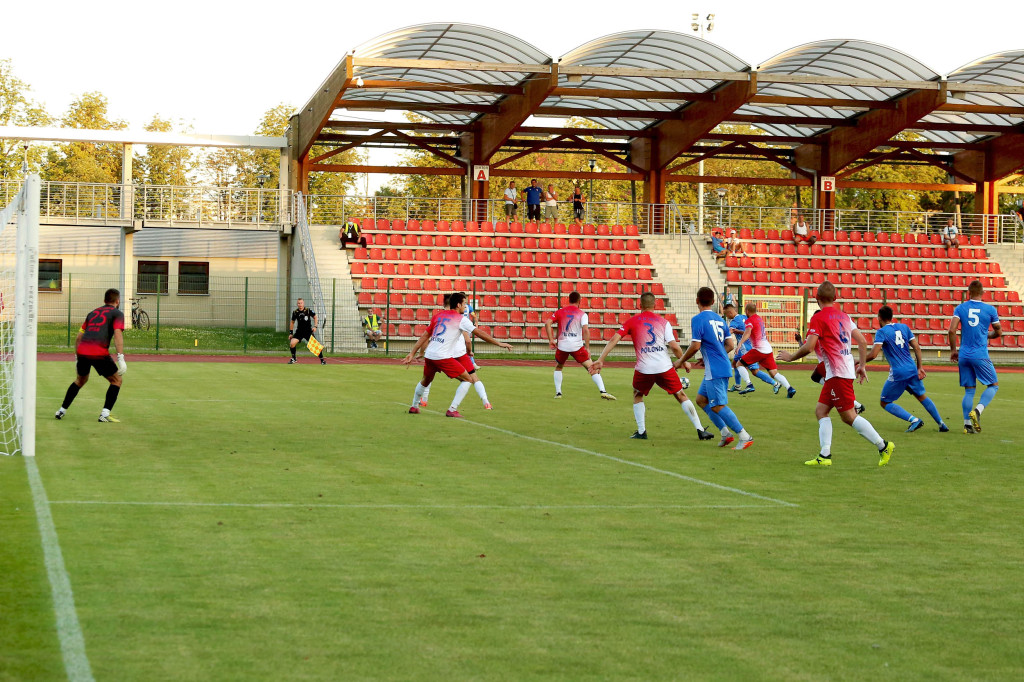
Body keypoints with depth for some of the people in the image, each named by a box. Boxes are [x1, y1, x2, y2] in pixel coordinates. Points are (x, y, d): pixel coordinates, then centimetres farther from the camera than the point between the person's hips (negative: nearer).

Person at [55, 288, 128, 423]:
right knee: (116, 380, 11)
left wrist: (77, 357, 33)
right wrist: (121, 358, -14)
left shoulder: (92, 313, 26)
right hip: (99, 353, -6)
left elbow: (79, 336, 26)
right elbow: (118, 335, -8)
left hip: (82, 351, 6)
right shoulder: (117, 313, 9)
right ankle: (105, 413, 0)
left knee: (80, 380, 29)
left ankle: (62, 410, 28)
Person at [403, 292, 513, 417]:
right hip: (443, 357, -7)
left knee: (426, 380, 31)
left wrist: (412, 354, 19)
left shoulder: (438, 315, 15)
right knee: (468, 379, 3)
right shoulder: (461, 319, -1)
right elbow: (479, 333, -5)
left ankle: (414, 407, 41)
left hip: (429, 356, 7)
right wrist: (499, 343, -2)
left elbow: (425, 336, 16)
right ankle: (452, 410, -4)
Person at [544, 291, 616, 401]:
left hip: (562, 346, 2)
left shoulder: (559, 312, 9)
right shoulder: (582, 314, 2)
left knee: (558, 367, 27)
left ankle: (558, 392, 21)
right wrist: (587, 348, -9)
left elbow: (547, 323, -3)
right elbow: (586, 330, -11)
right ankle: (602, 391, -14)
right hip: (577, 346, -2)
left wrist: (551, 339, 0)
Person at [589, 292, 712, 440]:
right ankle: (700, 430, 7)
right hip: (665, 367, 0)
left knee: (637, 396, 25)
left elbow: (614, 339, 1)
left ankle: (641, 432, 16)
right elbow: (674, 346, -2)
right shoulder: (663, 321, 8)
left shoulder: (632, 321, 9)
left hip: (644, 369, 0)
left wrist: (600, 360, 2)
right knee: (681, 396, 10)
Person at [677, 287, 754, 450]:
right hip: (723, 367, 9)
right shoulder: (719, 319, 13)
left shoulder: (698, 319, -10)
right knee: (701, 399, 18)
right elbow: (730, 345, 13)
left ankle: (745, 437, -7)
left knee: (718, 406, -5)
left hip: (714, 370, -9)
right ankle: (725, 432, 15)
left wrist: (682, 361, -2)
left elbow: (695, 346, -16)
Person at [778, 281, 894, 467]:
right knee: (821, 410, 10)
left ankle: (883, 446, -3)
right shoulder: (843, 316, 15)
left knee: (848, 415, -4)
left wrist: (791, 357, 0)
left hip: (837, 373, -9)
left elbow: (808, 347, -16)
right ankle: (824, 455, 2)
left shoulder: (818, 318, -9)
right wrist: (862, 366, 21)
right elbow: (862, 341, 13)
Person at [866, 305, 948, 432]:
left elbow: (873, 354, -16)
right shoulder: (904, 327, 11)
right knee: (922, 397, 25)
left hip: (898, 374, -6)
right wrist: (919, 367, 13)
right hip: (912, 369, 6)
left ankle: (914, 420, -7)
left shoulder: (881, 332, -7)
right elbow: (917, 347, 9)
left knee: (884, 402, 6)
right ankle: (941, 424, 25)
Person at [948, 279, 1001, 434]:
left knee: (969, 390, 11)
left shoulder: (960, 308, 3)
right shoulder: (990, 309, -1)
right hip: (980, 355, -3)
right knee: (993, 385, 10)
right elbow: (998, 332, 9)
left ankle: (967, 424, 4)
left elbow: (952, 330, -6)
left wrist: (953, 350, 7)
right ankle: (978, 410, -13)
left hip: (963, 356, 3)